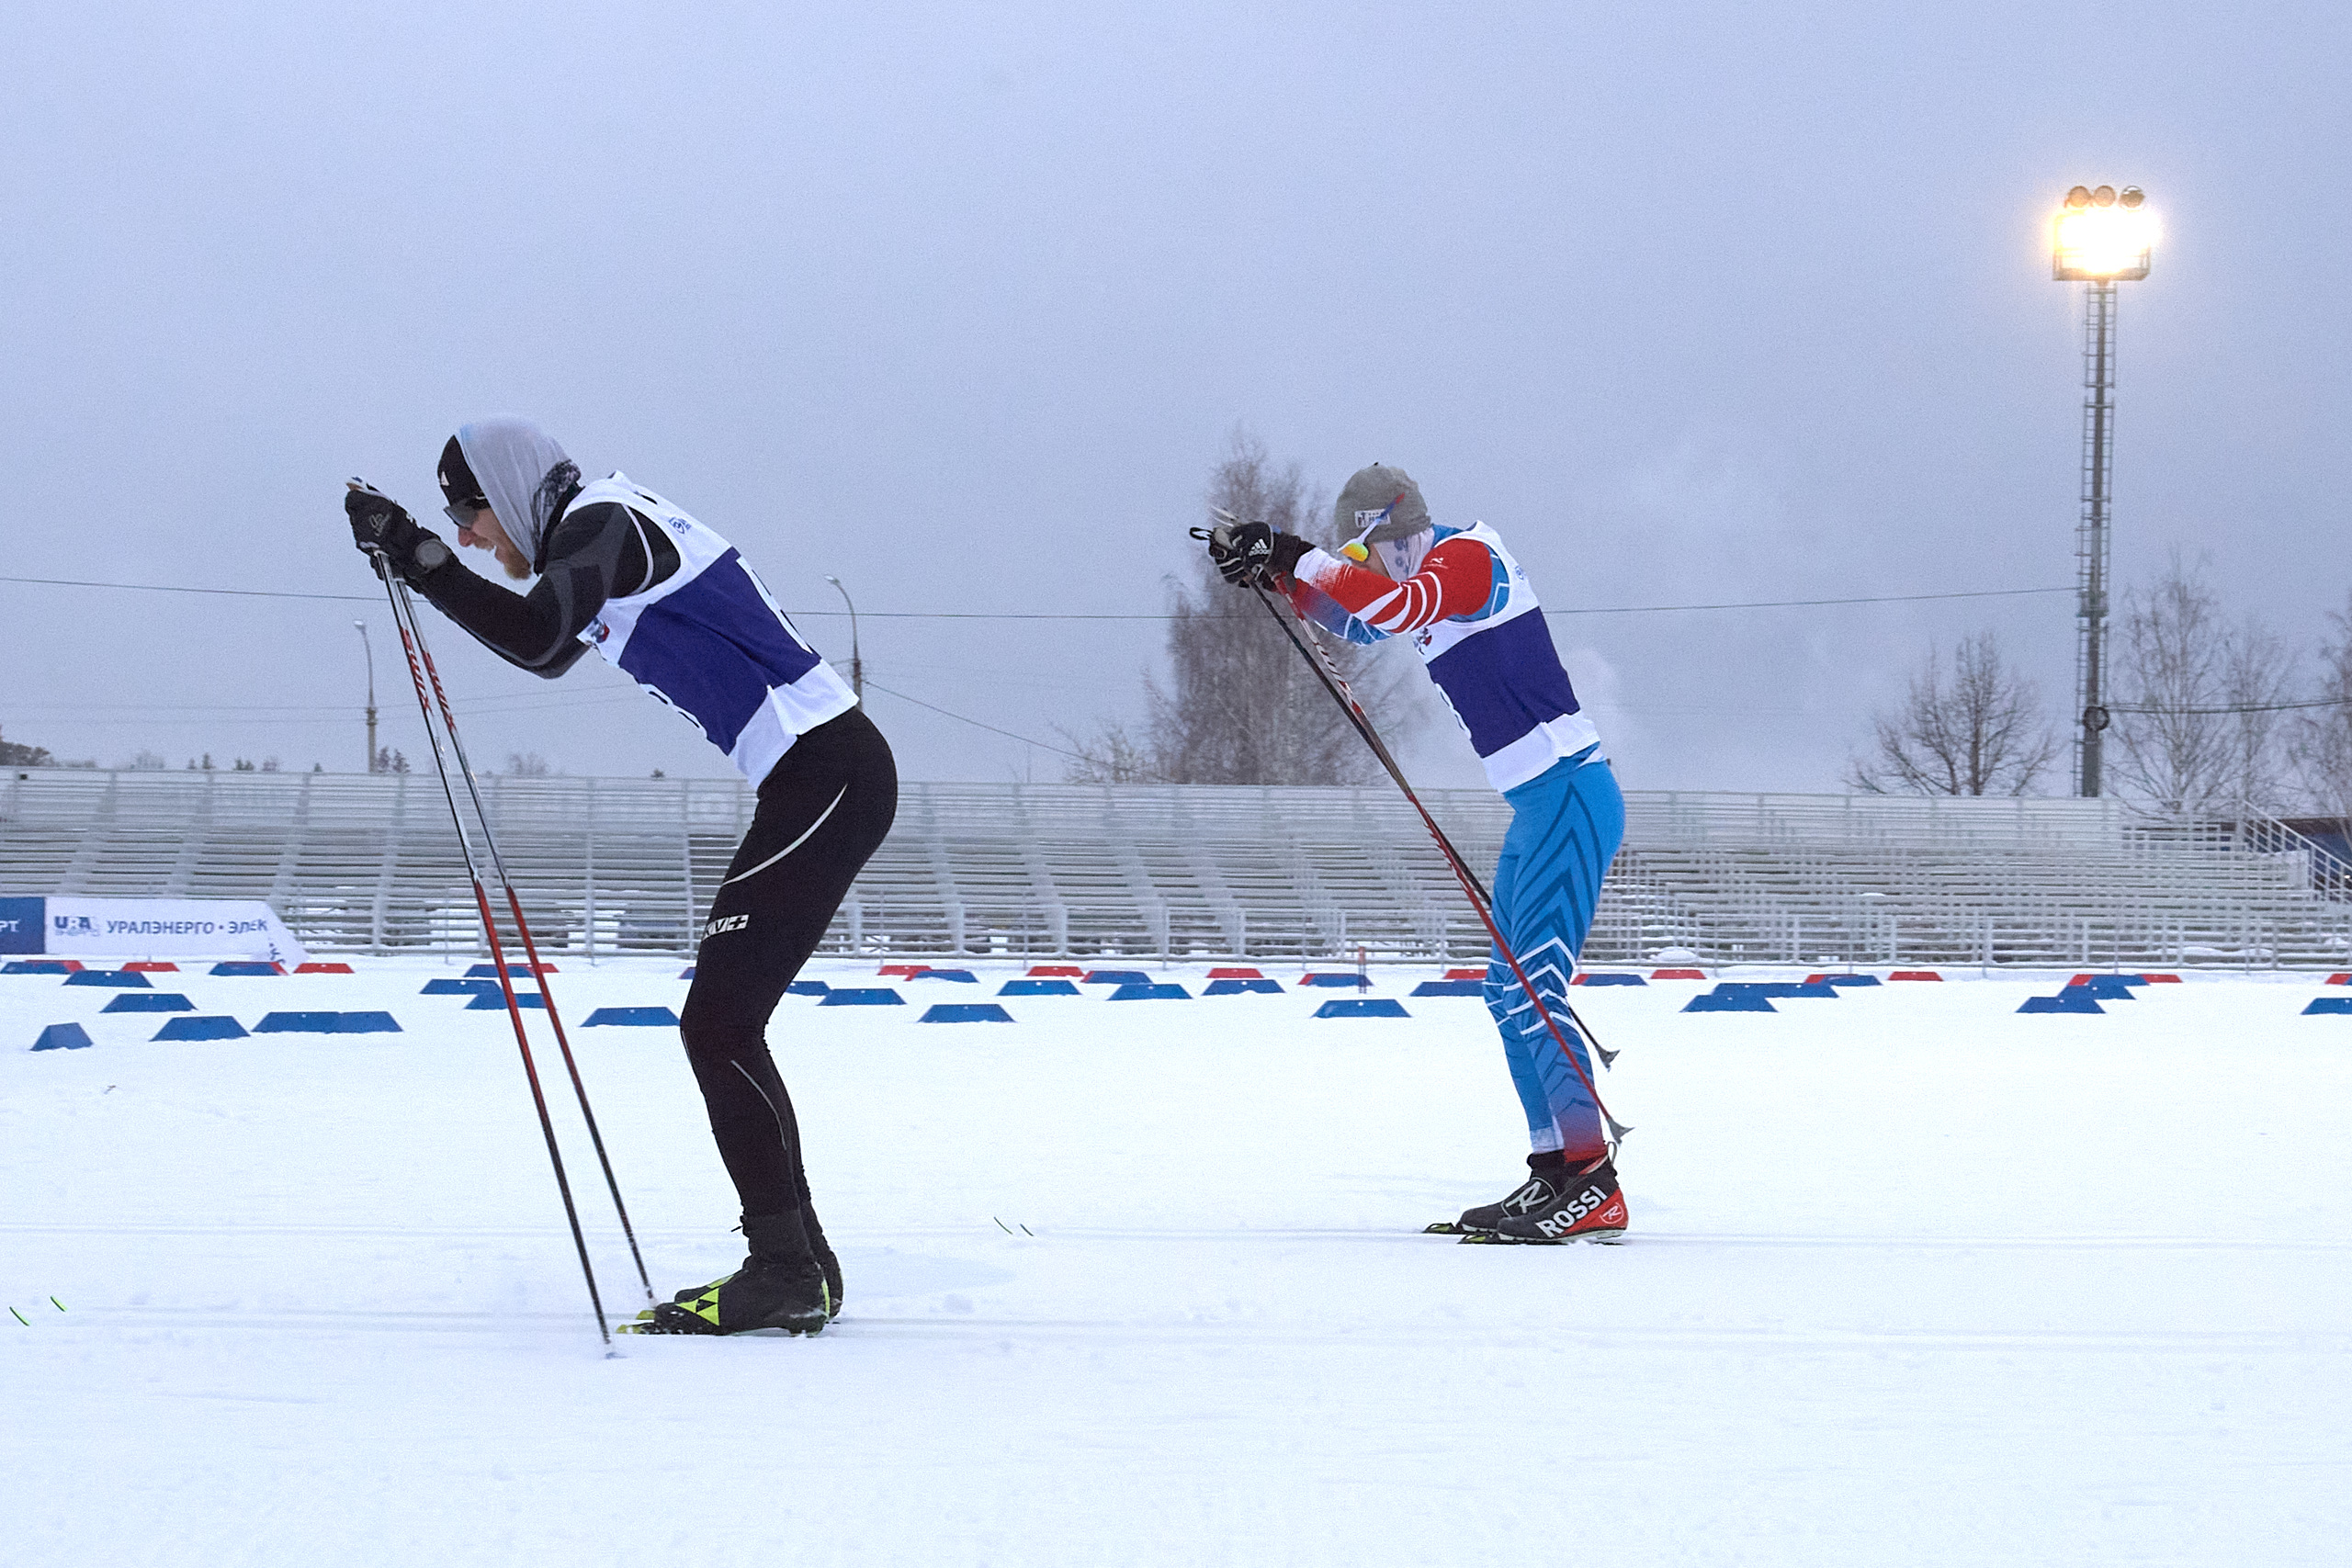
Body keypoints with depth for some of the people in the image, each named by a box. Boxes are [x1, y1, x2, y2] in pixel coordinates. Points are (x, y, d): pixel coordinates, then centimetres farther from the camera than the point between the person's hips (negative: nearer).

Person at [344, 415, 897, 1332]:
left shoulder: (603, 521, -11)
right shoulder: (605, 529, 19)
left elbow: (537, 638, -29)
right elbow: (548, 651, 35)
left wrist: (418, 556, -23)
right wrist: (418, 562, 26)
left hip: (826, 774, -10)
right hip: (819, 780, 10)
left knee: (717, 1023, -11)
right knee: (724, 1025, 12)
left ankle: (785, 1267, -11)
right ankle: (797, 1268, 14)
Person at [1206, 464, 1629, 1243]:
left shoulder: (1467, 558, -12)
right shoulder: (1430, 578, 17)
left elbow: (1394, 605, -31)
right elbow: (1354, 612, 30)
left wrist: (1295, 557, -26)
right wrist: (1273, 568, 14)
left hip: (1568, 795, -11)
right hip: (1541, 804, 11)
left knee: (1533, 991, -16)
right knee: (1510, 994, 12)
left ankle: (1594, 1187, -20)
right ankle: (1554, 1172, 15)